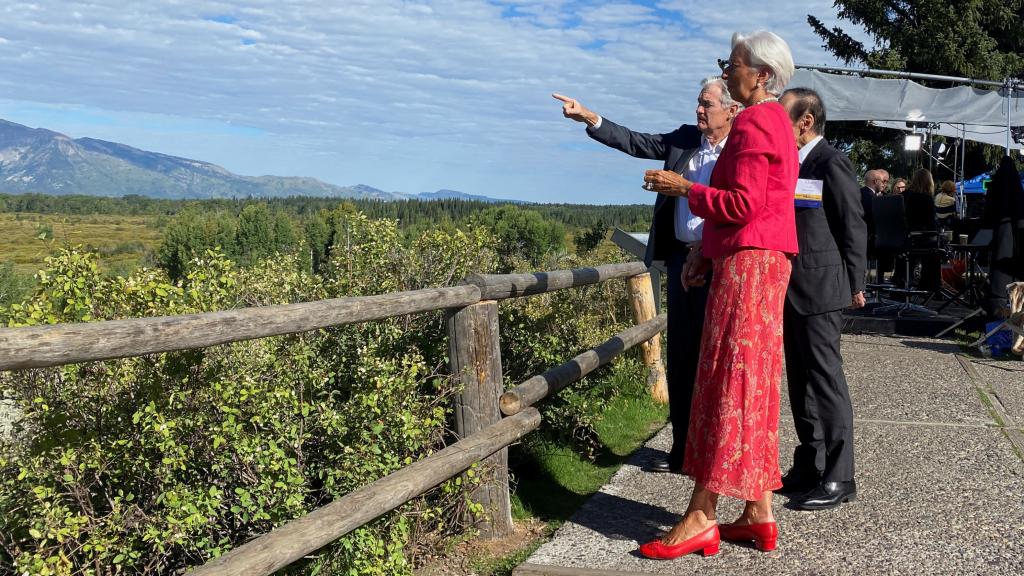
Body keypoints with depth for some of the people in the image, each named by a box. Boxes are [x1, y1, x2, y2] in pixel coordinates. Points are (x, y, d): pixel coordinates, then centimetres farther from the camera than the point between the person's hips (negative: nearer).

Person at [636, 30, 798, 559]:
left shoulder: (754, 121, -11)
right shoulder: (774, 120, 21)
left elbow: (744, 204, -20)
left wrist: (684, 189, -10)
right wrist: (704, 252, 17)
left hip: (748, 264, -10)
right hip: (760, 262, 10)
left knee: (726, 384, -8)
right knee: (753, 386, 10)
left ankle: (701, 516, -3)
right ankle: (759, 514, 15)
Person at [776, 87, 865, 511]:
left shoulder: (831, 163, -11)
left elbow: (853, 228, -10)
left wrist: (855, 286, -7)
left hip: (820, 290, -9)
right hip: (794, 290, 9)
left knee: (825, 381, -5)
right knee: (801, 381, 13)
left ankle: (838, 479, 2)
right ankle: (809, 466, 24)